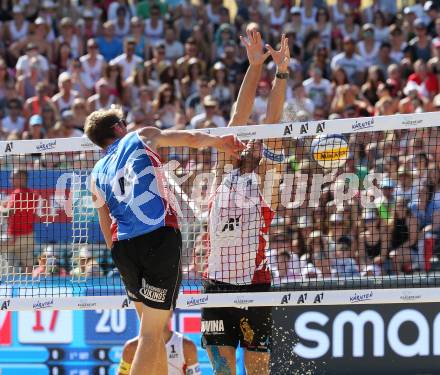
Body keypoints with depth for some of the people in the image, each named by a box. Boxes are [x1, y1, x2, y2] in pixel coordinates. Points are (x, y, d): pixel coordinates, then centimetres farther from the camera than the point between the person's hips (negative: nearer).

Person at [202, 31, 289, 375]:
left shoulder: (265, 179, 6)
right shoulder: (224, 175, 13)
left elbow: (272, 124, 0)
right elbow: (239, 117, 8)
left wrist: (282, 72, -6)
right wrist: (254, 67, 3)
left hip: (254, 285, -3)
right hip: (217, 285, 3)